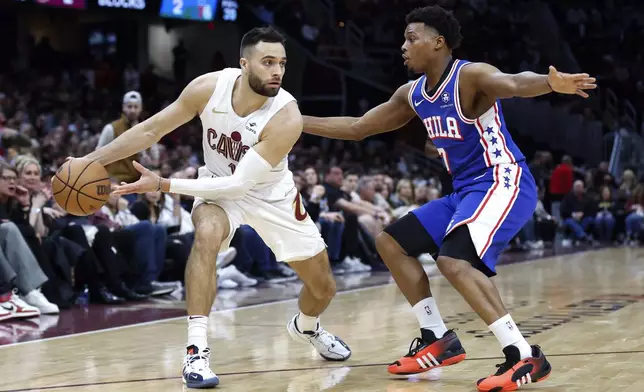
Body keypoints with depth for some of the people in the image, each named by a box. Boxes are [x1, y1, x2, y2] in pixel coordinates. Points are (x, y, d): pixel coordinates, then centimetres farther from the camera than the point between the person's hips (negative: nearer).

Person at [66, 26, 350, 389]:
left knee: (324, 287, 6)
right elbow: (151, 130, -13)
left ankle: (306, 328, 44)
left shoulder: (287, 116, -34)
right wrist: (91, 160, -18)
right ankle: (197, 350, -31)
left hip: (272, 194, 0)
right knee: (207, 233, -36)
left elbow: (240, 183, -34)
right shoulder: (209, 87, -26)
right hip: (220, 185, 0)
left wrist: (163, 185, -36)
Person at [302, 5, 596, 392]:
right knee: (391, 242, 11)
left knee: (454, 260, -30)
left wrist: (552, 83, -60)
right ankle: (438, 339, 14)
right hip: (465, 190, 10)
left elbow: (514, 83, -38)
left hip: (503, 183, -10)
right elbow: (356, 128, 18)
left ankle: (526, 357, -27)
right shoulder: (412, 94, 9)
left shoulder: (471, 76, -16)